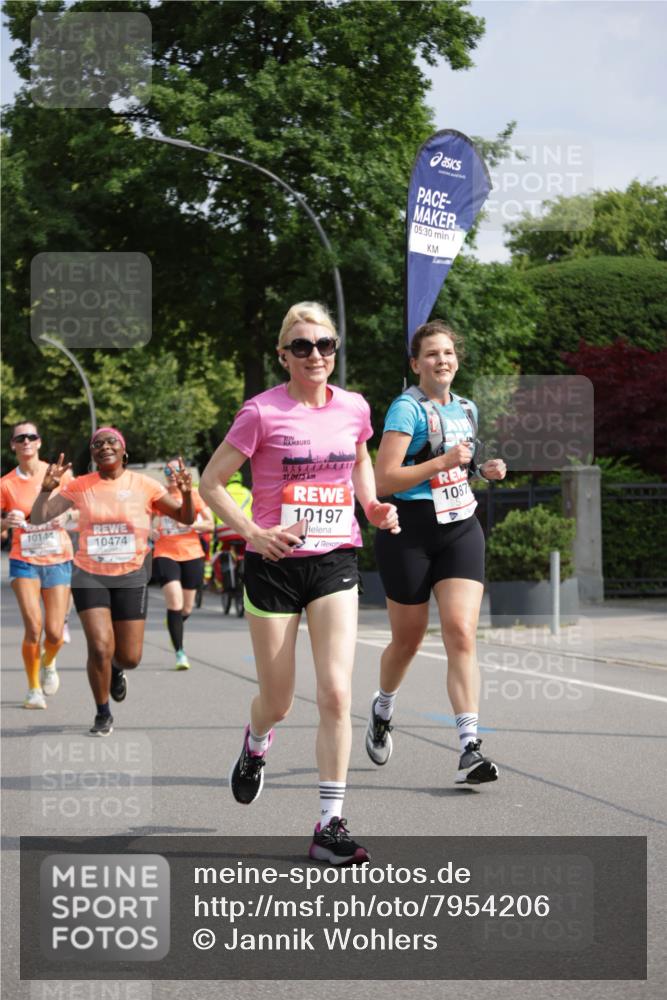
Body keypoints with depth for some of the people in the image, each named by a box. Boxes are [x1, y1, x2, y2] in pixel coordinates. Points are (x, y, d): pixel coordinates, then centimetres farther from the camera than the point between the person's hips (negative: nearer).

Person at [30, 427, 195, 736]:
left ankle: (116, 669, 41)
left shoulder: (144, 485, -3)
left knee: (130, 657, 2)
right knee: (100, 647, -15)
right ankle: (102, 715, 7)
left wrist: (186, 493, -22)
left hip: (131, 576, 1)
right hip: (89, 575, -1)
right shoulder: (79, 487, -2)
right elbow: (38, 518, -3)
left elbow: (186, 518, -1)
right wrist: (47, 488, -21)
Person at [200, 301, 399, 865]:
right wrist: (253, 532, -15)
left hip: (336, 561, 2)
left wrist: (374, 507, 9)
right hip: (275, 564, -2)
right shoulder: (263, 412, -9)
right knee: (278, 703, 8)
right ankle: (255, 745, 46)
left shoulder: (354, 409, 4)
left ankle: (331, 825, -6)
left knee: (336, 694, -11)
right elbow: (211, 482, -4)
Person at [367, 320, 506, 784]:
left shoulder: (467, 409, 12)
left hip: (461, 529, 4)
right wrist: (444, 461, -23)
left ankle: (470, 749, -18)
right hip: (409, 533, -4)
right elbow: (385, 480, -17)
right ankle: (382, 711, 41)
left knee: (461, 633, -12)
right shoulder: (407, 408, -10)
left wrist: (485, 469, 8)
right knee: (408, 639, 9)